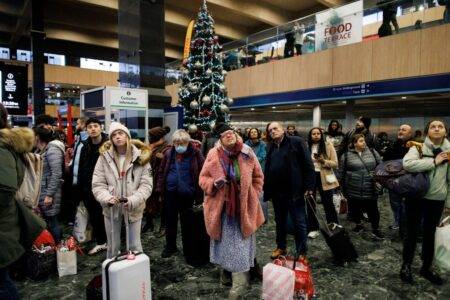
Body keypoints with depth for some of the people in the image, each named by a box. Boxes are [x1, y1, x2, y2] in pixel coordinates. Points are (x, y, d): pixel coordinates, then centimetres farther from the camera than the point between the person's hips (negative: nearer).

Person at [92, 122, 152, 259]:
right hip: (111, 208, 1)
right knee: (112, 246, 17)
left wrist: (133, 200, -22)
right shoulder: (104, 157, -2)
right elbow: (97, 184, -3)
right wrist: (107, 198, -21)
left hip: (133, 209, -1)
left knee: (135, 245, 13)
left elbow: (146, 184, -9)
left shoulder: (140, 157, -5)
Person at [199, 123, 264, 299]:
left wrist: (253, 197, 1)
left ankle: (238, 283, 17)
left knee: (240, 243, 6)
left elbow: (258, 177, 7)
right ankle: (226, 270, 37)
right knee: (225, 240, 14)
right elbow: (203, 178, -1)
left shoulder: (247, 154, -4)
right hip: (221, 206, 0)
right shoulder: (213, 155, -7)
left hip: (243, 206, 0)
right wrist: (214, 183, -21)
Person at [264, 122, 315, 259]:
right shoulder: (270, 147, 11)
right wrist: (266, 188, 8)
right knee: (280, 221, 18)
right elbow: (267, 169, 14)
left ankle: (302, 253, 19)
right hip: (276, 191, 6)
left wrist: (309, 186, -14)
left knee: (299, 223, 5)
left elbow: (308, 165, -9)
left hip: (294, 191, -5)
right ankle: (281, 247, 35)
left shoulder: (297, 142, -5)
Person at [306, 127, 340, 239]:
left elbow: (335, 164, -5)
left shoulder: (328, 146, -3)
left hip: (324, 178, -2)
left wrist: (323, 161, -21)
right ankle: (313, 229, 20)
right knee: (310, 204, 7)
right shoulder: (306, 147, 3)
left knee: (328, 203, 8)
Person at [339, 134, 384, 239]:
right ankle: (358, 224, 34)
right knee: (355, 209, 12)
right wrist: (344, 188, 4)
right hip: (353, 190, -1)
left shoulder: (372, 152, 5)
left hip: (370, 190, 1)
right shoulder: (346, 155, -1)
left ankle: (375, 229, 22)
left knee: (373, 210, 6)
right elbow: (342, 173, 3)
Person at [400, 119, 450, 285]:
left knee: (430, 234, 15)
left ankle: (426, 268, 32)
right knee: (412, 232, 8)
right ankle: (406, 265, 25)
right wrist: (434, 161, -22)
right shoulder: (418, 147, -7)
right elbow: (407, 164, -28)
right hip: (415, 196, -3)